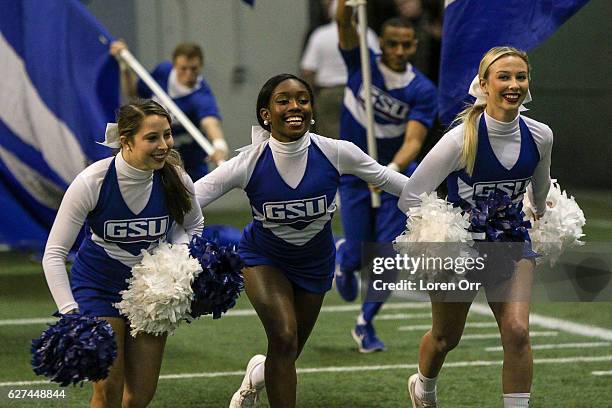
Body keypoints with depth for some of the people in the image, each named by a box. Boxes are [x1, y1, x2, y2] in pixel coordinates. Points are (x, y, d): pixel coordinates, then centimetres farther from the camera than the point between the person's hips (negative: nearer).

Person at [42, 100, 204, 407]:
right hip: (98, 286, -3)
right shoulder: (91, 182, -25)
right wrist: (69, 313, -31)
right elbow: (54, 254, -21)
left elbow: (193, 226, 7)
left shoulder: (175, 179, -16)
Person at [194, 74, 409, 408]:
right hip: (264, 257, -2)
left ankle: (258, 375, 50)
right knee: (284, 337, -23)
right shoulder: (249, 163, -26)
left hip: (315, 261, 3)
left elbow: (383, 177, -6)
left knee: (287, 354, 12)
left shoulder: (335, 153, -22)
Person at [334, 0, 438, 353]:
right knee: (359, 256, -2)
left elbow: (413, 141, -23)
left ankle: (366, 324, 18)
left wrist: (392, 170, -42)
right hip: (355, 175, 0)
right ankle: (345, 260, 38)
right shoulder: (362, 64, -10)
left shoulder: (423, 92, -13)